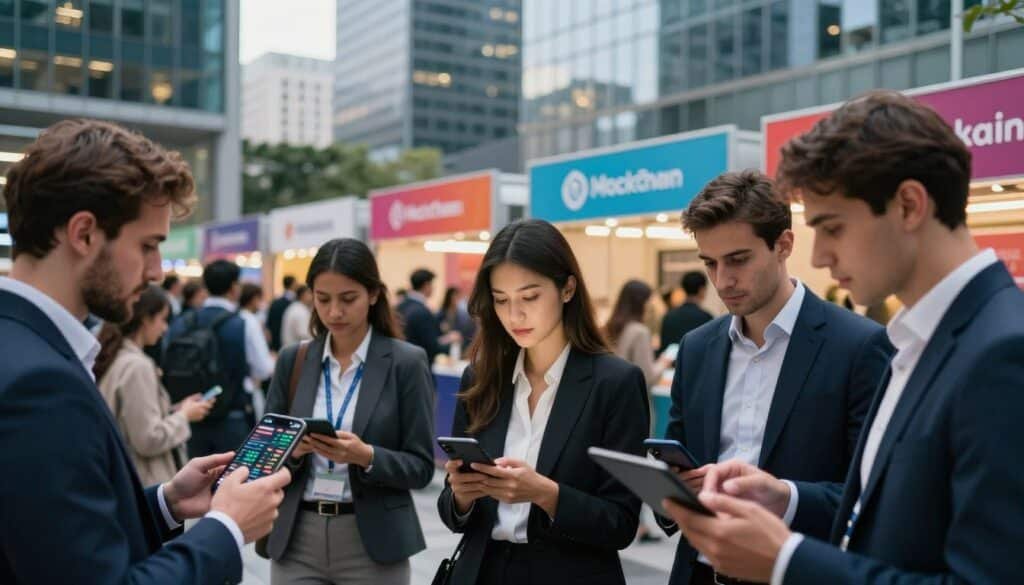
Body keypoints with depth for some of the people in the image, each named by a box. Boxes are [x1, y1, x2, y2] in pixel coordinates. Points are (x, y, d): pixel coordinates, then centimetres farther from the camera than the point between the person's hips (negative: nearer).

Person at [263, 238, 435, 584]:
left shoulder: (406, 362, -6)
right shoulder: (293, 360, 4)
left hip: (372, 542, -2)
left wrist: (366, 456, -22)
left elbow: (421, 467, -6)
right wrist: (293, 449, -14)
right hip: (296, 540, 3)